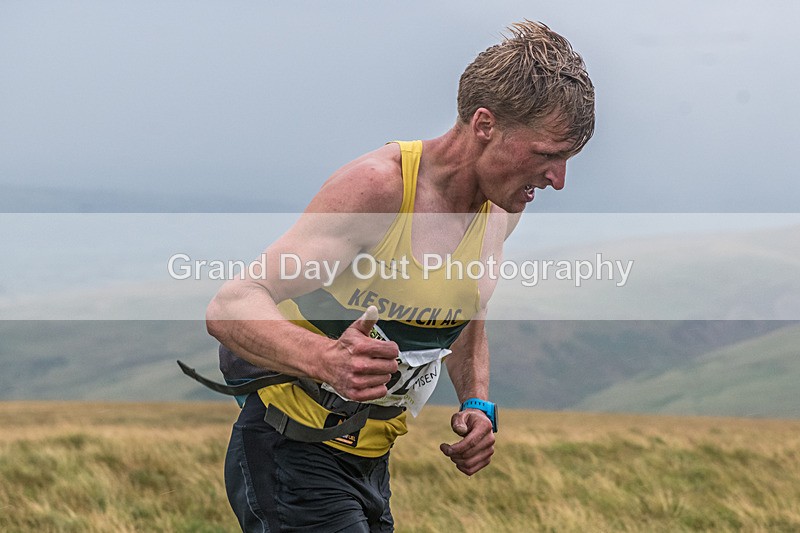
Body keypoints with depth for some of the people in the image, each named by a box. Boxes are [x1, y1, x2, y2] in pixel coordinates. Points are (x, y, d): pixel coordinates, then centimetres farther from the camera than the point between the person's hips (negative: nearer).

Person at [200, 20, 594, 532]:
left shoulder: (503, 209, 1)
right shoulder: (377, 186, -23)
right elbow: (231, 308, -29)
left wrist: (477, 404, 2)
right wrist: (327, 359, -48)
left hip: (374, 464, 8)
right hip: (294, 453, -8)